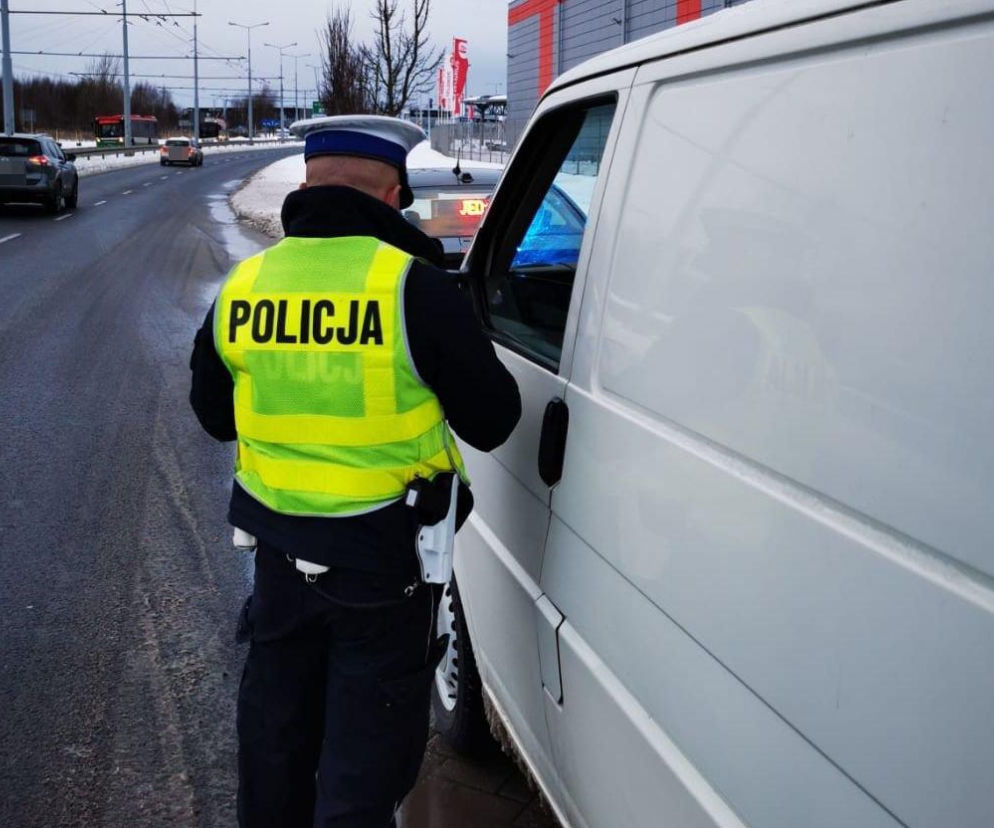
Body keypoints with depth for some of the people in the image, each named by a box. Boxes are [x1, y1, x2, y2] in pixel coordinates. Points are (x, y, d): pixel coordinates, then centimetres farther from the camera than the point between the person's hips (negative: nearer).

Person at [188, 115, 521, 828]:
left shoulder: (242, 286, -3)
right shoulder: (414, 287, -18)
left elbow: (215, 415, 11)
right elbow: (492, 421, -10)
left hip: (281, 556, 5)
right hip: (385, 563, -5)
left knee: (276, 742, 25)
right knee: (365, 768, 9)